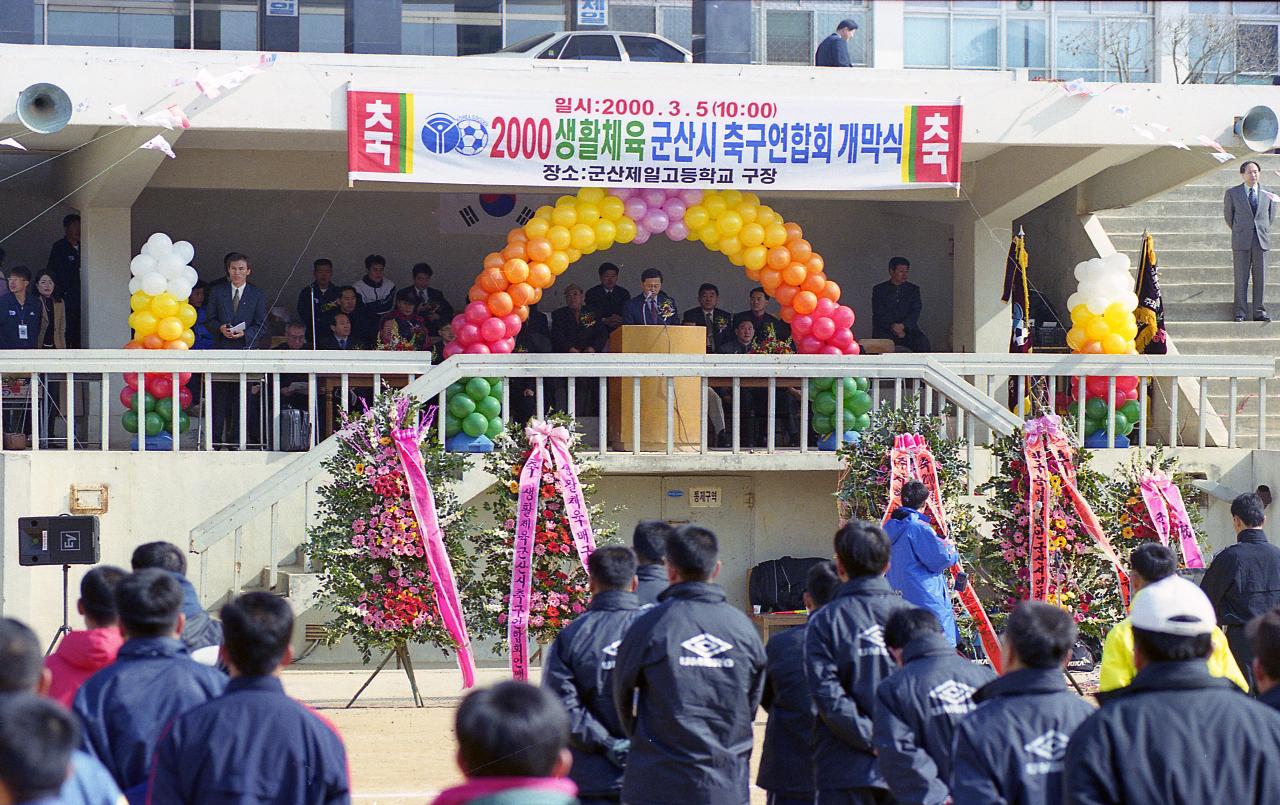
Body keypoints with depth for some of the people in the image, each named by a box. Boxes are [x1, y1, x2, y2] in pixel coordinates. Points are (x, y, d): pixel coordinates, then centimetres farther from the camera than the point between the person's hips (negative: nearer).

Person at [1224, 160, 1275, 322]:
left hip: (1261, 241, 1)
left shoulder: (1267, 194, 7)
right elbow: (1228, 215, 13)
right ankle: (1241, 312, 2)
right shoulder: (1232, 193, 3)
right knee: (1241, 278, -1)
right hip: (1241, 242, -1)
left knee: (1260, 278, 1)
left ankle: (1260, 312, 5)